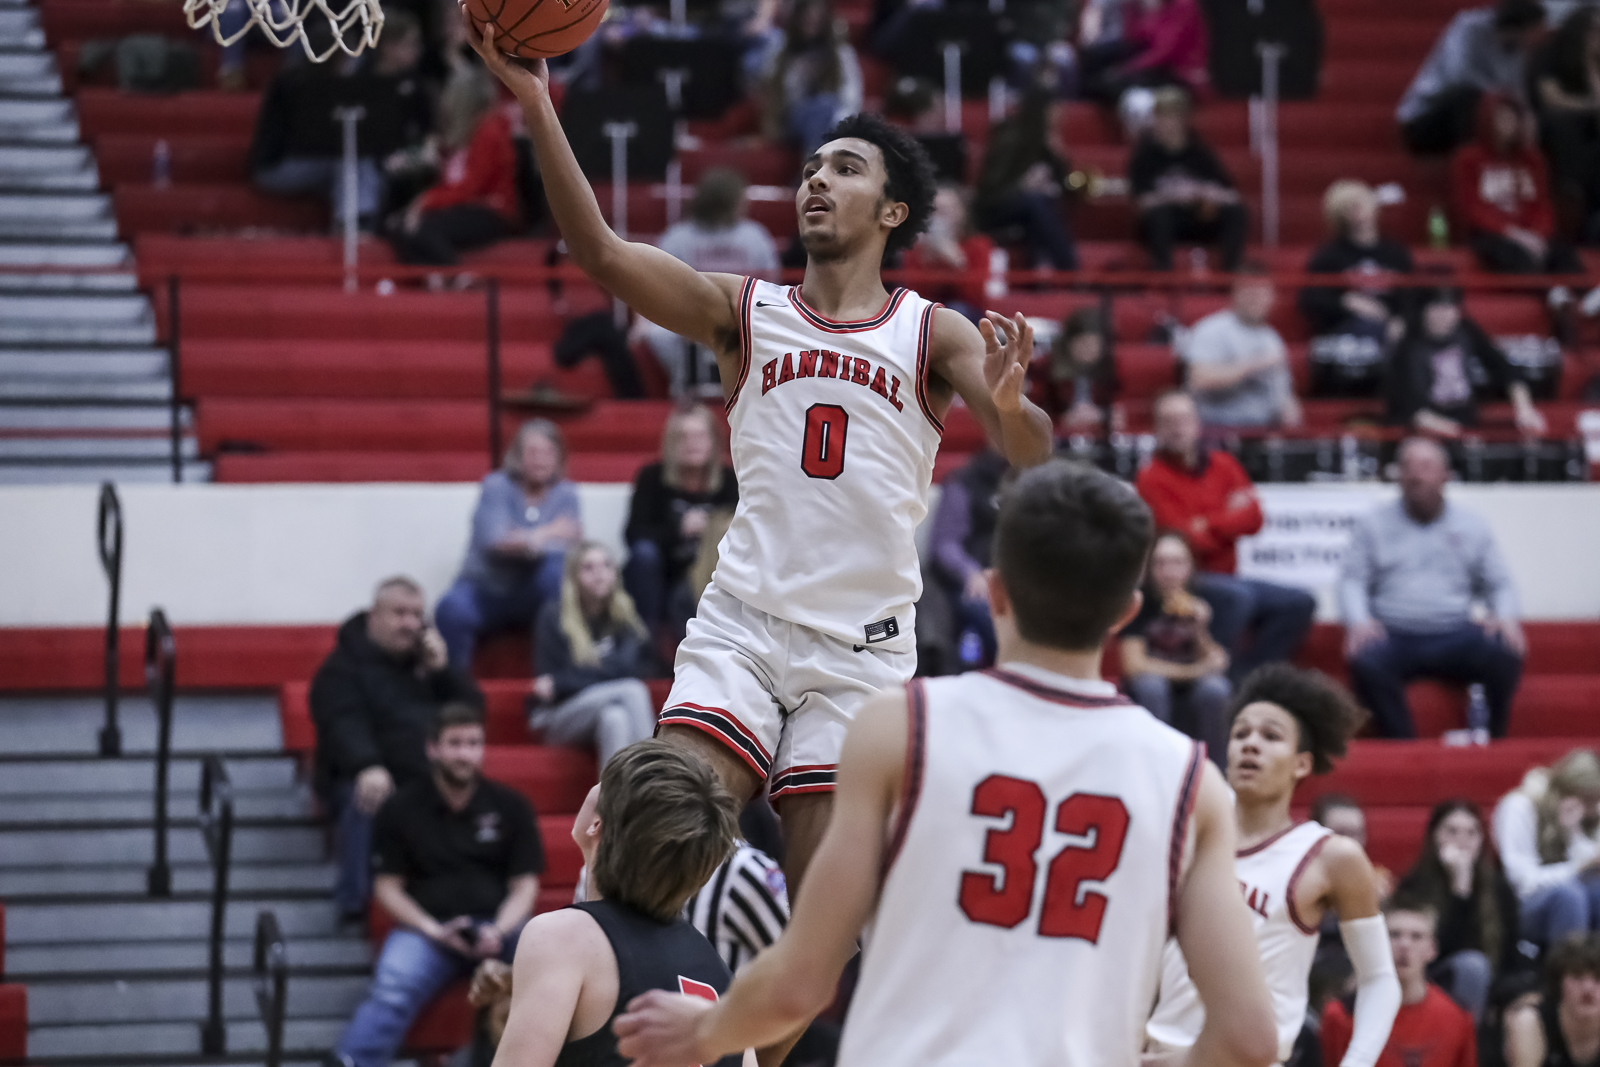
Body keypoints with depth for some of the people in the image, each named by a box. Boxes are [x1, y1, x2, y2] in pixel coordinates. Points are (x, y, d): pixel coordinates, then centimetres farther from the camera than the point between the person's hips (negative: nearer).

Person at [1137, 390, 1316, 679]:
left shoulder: (1223, 465, 10)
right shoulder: (1153, 478, -8)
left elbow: (1251, 517, 0)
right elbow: (1186, 540, -15)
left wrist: (1208, 526, -16)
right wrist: (1228, 518, -4)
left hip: (1223, 579, 7)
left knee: (1299, 603, -4)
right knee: (1237, 596, -34)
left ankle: (1244, 674, -7)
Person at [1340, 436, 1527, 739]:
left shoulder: (1471, 527, 16)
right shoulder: (1374, 524, 13)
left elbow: (1500, 583, 17)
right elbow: (1352, 579, 8)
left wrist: (1505, 617, -6)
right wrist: (1358, 621, -13)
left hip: (1453, 636, 1)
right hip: (1395, 637, -1)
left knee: (1506, 654, -30)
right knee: (1366, 660, -36)